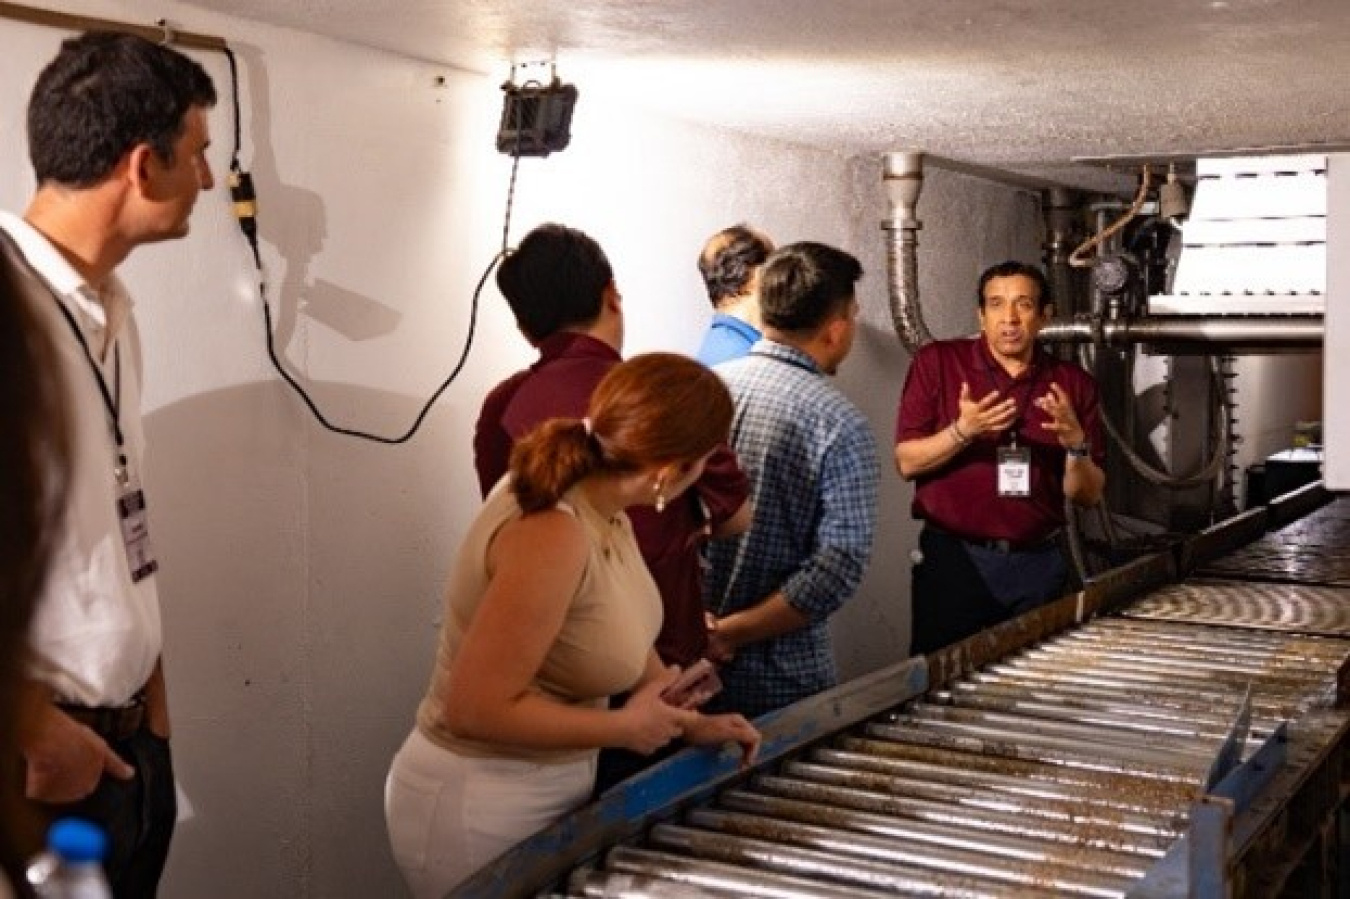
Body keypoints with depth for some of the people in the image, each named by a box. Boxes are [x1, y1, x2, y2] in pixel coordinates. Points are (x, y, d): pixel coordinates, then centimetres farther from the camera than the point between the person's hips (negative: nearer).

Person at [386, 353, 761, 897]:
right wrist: (625, 727, -19)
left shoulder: (600, 497, -5)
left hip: (546, 789, 8)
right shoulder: (552, 536, -31)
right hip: (479, 810, -8)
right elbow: (476, 709, -29)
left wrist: (689, 721, 10)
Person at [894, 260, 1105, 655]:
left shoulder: (1073, 384, 5)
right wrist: (962, 431, -20)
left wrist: (1076, 444, -14)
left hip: (1038, 564, 2)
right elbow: (906, 462, -4)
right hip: (953, 559, -2)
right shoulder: (937, 362, -1)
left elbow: (1088, 495, 5)